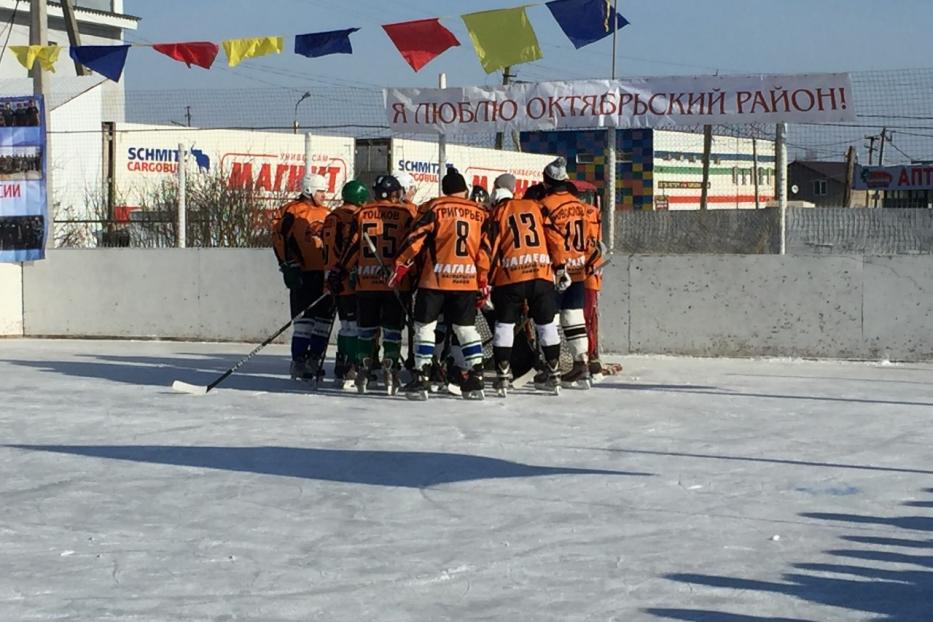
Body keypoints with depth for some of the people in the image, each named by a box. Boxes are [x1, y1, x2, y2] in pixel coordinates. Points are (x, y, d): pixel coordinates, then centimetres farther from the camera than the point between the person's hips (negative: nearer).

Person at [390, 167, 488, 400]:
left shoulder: (435, 207, 0)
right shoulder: (480, 213, 10)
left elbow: (416, 238, -6)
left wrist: (401, 265, 1)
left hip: (435, 278, -3)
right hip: (467, 280, 3)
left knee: (424, 325, 5)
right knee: (466, 328, 12)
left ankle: (421, 379, 1)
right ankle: (476, 379, 7)